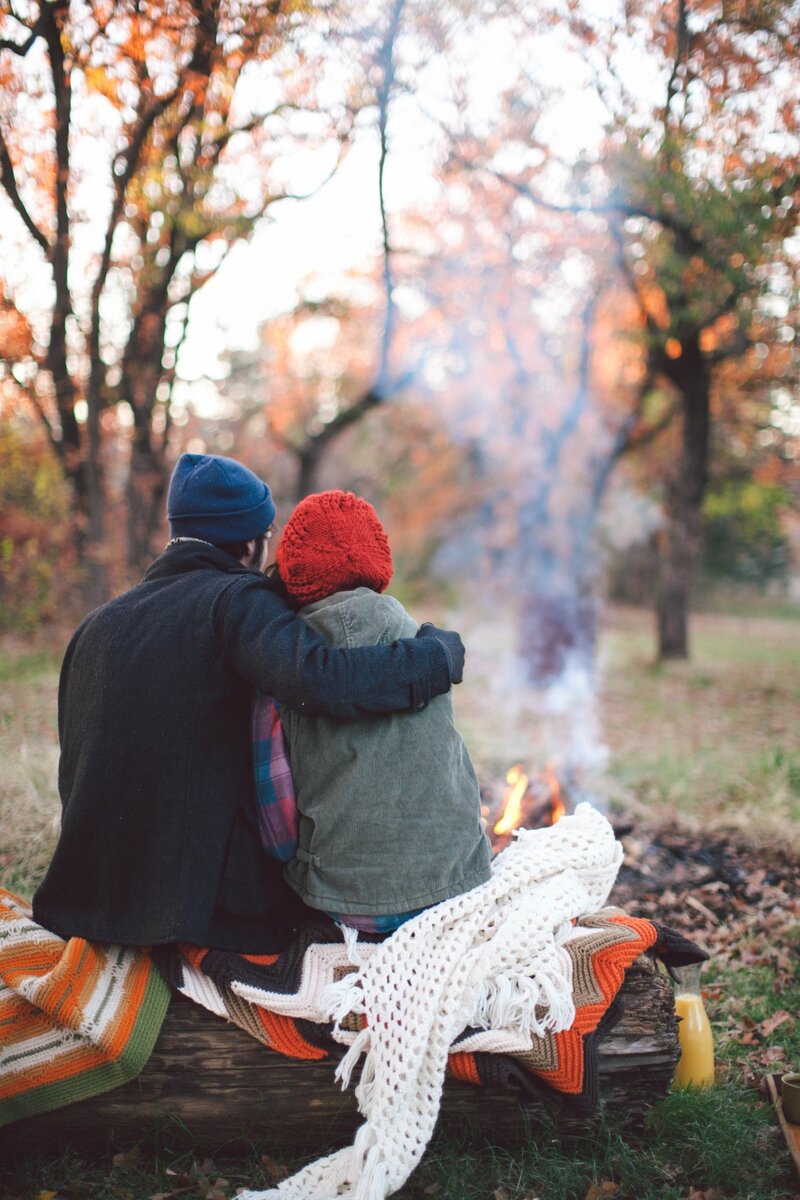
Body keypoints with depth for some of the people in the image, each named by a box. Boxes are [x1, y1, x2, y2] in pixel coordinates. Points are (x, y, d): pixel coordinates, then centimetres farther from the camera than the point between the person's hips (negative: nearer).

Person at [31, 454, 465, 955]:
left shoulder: (97, 623, 11)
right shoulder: (239, 600, -10)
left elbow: (73, 771, 14)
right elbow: (318, 679, -29)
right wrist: (442, 650, -16)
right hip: (213, 898, -7)